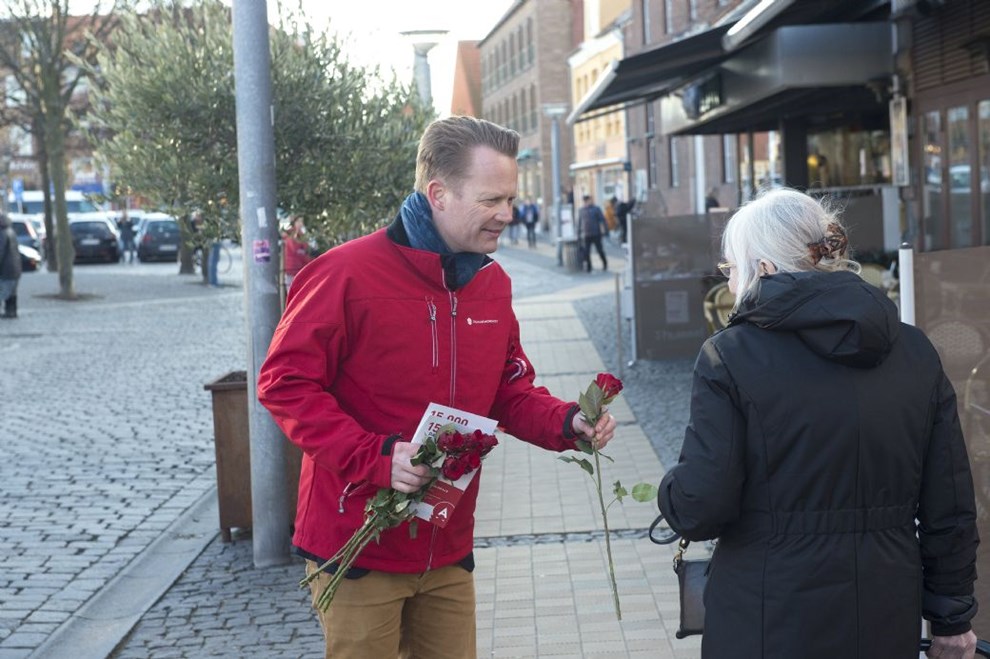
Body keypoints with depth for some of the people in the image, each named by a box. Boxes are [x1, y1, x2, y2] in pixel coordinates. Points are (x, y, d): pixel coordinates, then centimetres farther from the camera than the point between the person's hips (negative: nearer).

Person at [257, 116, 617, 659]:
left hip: (447, 551, 6)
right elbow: (286, 384, -15)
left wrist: (566, 422, -8)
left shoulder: (493, 284, 5)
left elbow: (511, 392, 13)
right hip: (358, 548, -6)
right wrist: (376, 458, -26)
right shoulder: (347, 273, -16)